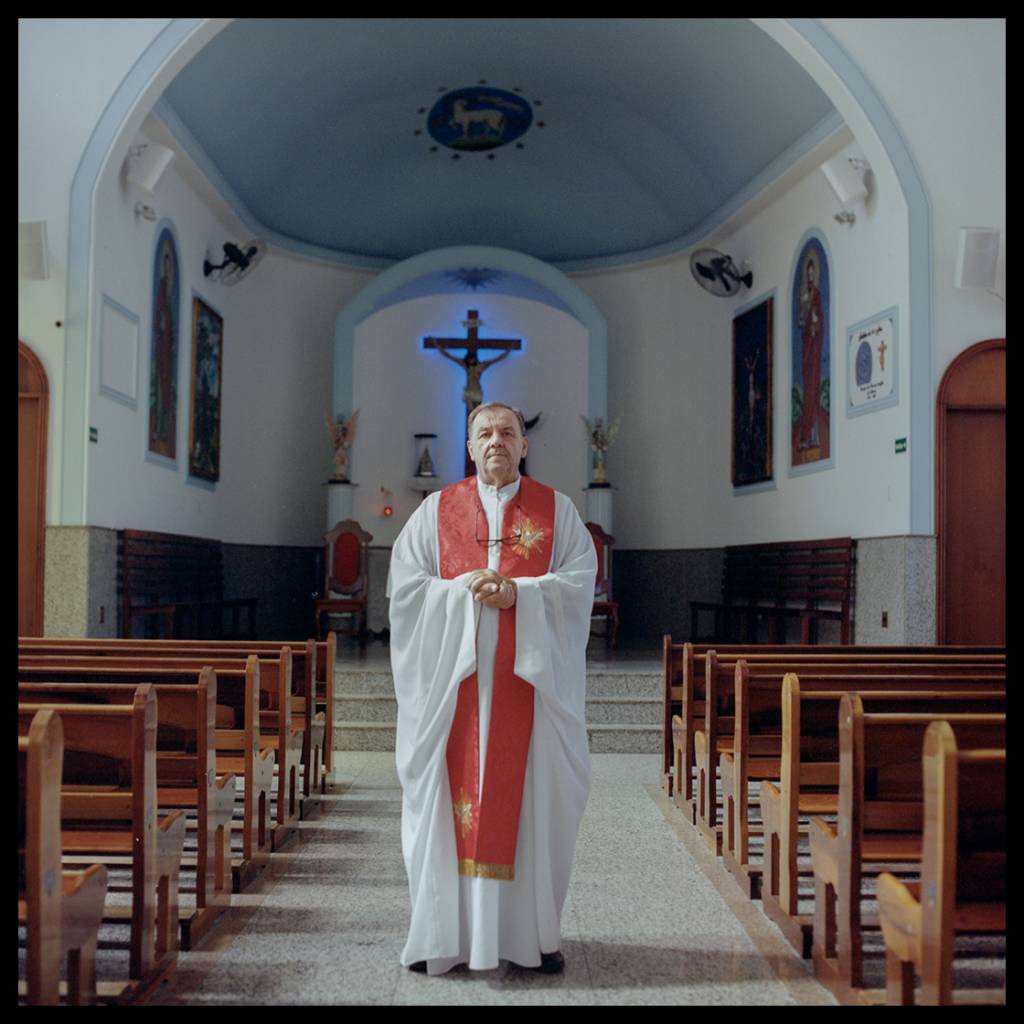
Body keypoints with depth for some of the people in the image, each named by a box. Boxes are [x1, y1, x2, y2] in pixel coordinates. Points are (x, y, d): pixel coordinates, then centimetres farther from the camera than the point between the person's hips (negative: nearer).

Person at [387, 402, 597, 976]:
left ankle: (534, 932, 14)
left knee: (534, 796, 1)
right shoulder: (437, 510, 9)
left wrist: (518, 591, -14)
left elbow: (581, 579, 0)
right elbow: (405, 583, 3)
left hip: (530, 677, 0)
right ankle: (445, 932, 14)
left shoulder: (557, 510, 8)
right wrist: (465, 588, -12)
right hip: (454, 676, 1)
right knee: (448, 794, 2)